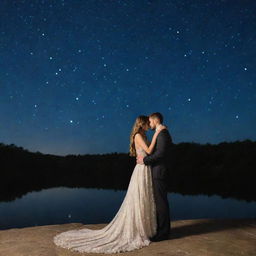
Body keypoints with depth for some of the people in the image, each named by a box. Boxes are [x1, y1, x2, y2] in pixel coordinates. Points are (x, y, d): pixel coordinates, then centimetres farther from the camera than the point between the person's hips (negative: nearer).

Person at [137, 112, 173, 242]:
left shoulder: (162, 134, -14)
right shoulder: (162, 134, 18)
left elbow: (160, 154, -23)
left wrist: (145, 160, -15)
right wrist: (145, 158, 10)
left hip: (159, 172, -10)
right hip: (159, 172, 10)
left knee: (160, 201, -3)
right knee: (160, 201, 15)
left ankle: (162, 232, 6)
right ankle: (163, 228, 26)